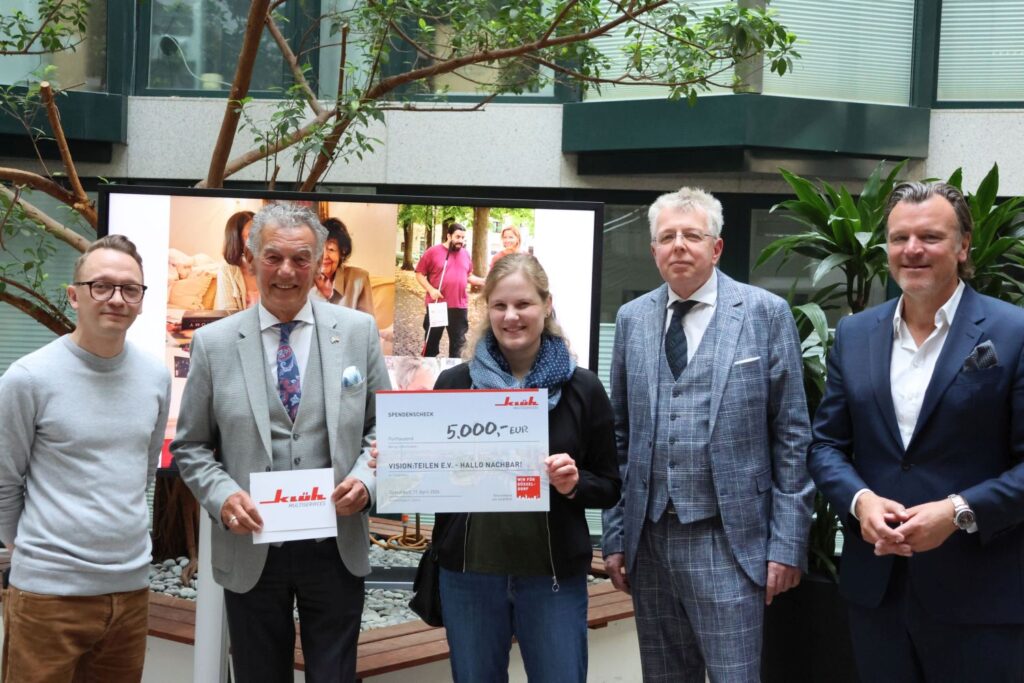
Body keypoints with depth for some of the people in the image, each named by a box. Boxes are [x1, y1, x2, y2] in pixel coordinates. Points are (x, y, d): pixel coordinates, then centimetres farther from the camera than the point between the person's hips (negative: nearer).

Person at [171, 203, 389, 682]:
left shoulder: (358, 331, 1)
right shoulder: (213, 343, -1)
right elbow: (190, 446, 5)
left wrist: (364, 479, -11)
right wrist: (222, 495, -12)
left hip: (336, 548, 0)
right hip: (251, 551, 0)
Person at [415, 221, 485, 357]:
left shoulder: (465, 255, 9)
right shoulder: (433, 252, -6)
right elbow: (419, 274, -3)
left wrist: (484, 281, 2)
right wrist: (430, 289, -16)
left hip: (460, 306, 4)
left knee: (458, 341, 11)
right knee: (432, 340, 5)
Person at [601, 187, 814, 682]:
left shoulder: (766, 313, -2)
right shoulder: (632, 319, 9)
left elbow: (791, 436, -2)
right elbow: (620, 435, 13)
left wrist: (787, 543, -6)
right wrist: (615, 536, 9)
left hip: (728, 542, -4)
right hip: (650, 541, 4)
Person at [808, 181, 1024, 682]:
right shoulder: (854, 334, 9)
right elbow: (826, 443, 10)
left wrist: (960, 511, -20)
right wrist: (860, 499, -9)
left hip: (979, 595, -4)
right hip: (875, 585, 4)